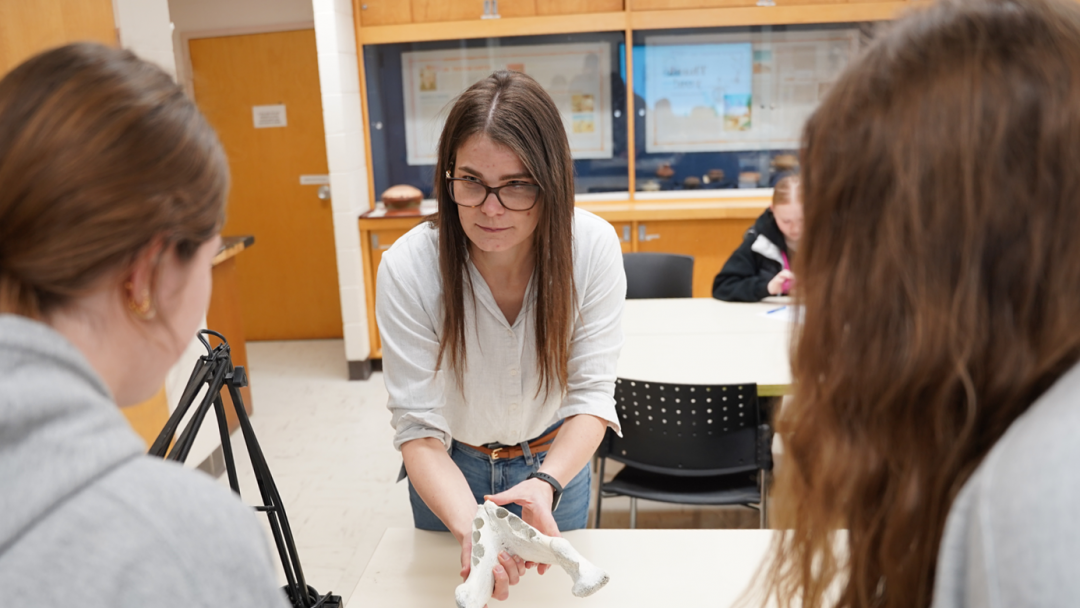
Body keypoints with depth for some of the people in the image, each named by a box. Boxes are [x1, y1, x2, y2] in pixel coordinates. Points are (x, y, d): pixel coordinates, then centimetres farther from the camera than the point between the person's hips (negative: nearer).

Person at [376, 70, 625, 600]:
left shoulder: (593, 246, -25)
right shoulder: (406, 268, -29)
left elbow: (591, 393, -22)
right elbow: (419, 425, -27)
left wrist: (546, 484, -40)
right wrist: (468, 524, -44)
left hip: (557, 459, 1)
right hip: (450, 468, -1)